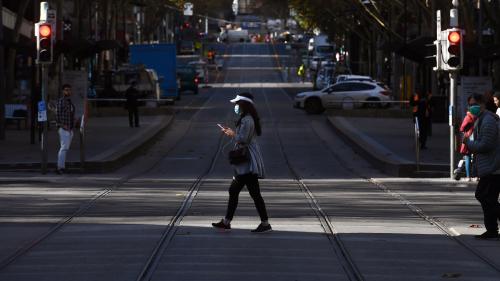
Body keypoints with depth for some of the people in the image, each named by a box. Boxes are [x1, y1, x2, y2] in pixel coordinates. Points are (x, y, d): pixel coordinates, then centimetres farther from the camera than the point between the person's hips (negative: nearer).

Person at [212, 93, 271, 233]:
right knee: (233, 191, 13)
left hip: (249, 164, -11)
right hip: (244, 164, 11)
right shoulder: (247, 119, 16)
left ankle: (265, 223, -3)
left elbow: (243, 139, -23)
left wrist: (232, 134, -6)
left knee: (254, 193, -7)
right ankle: (226, 222, 18)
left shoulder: (247, 120, -17)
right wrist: (232, 133, 13)